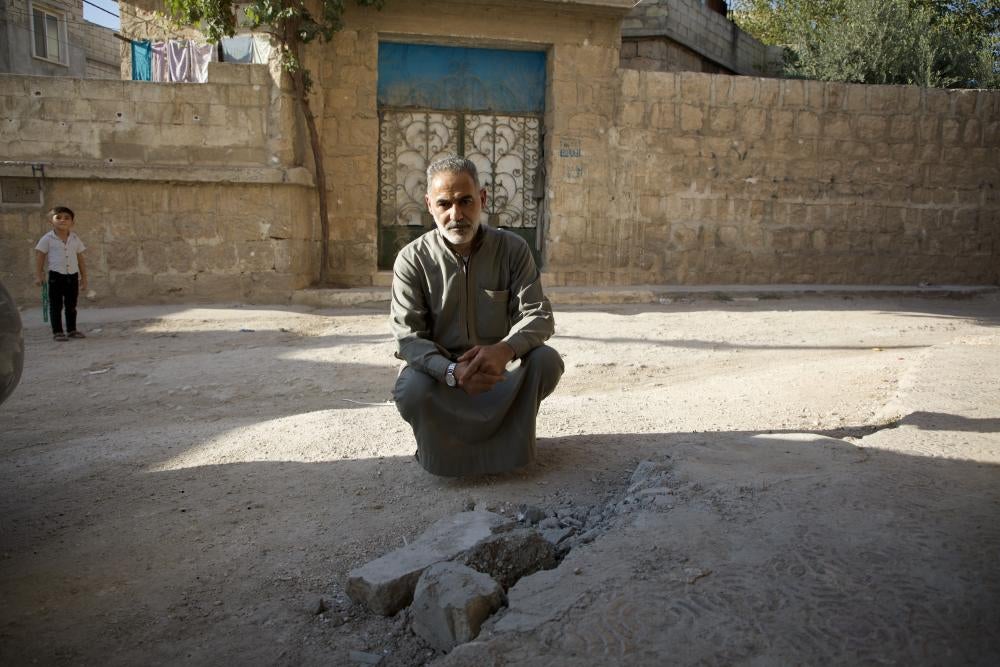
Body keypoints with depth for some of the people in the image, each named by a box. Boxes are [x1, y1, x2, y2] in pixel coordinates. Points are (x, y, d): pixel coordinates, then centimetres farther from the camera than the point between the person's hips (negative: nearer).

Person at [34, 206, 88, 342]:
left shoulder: (75, 239, 6)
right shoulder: (48, 239, -3)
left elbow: (80, 259, 11)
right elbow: (40, 257, 0)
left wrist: (84, 278, 11)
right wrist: (38, 275, -5)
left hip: (73, 276, 3)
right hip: (56, 276, -3)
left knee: (71, 305, 11)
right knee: (56, 306, 1)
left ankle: (72, 330, 20)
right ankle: (57, 331, 6)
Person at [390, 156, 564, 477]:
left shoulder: (513, 249, -6)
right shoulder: (412, 260, -10)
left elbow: (539, 315, -11)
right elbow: (408, 337, -16)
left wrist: (505, 350, -35)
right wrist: (452, 373, -37)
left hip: (500, 364, 2)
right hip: (439, 367, -2)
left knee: (547, 361, -26)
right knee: (411, 391, -34)